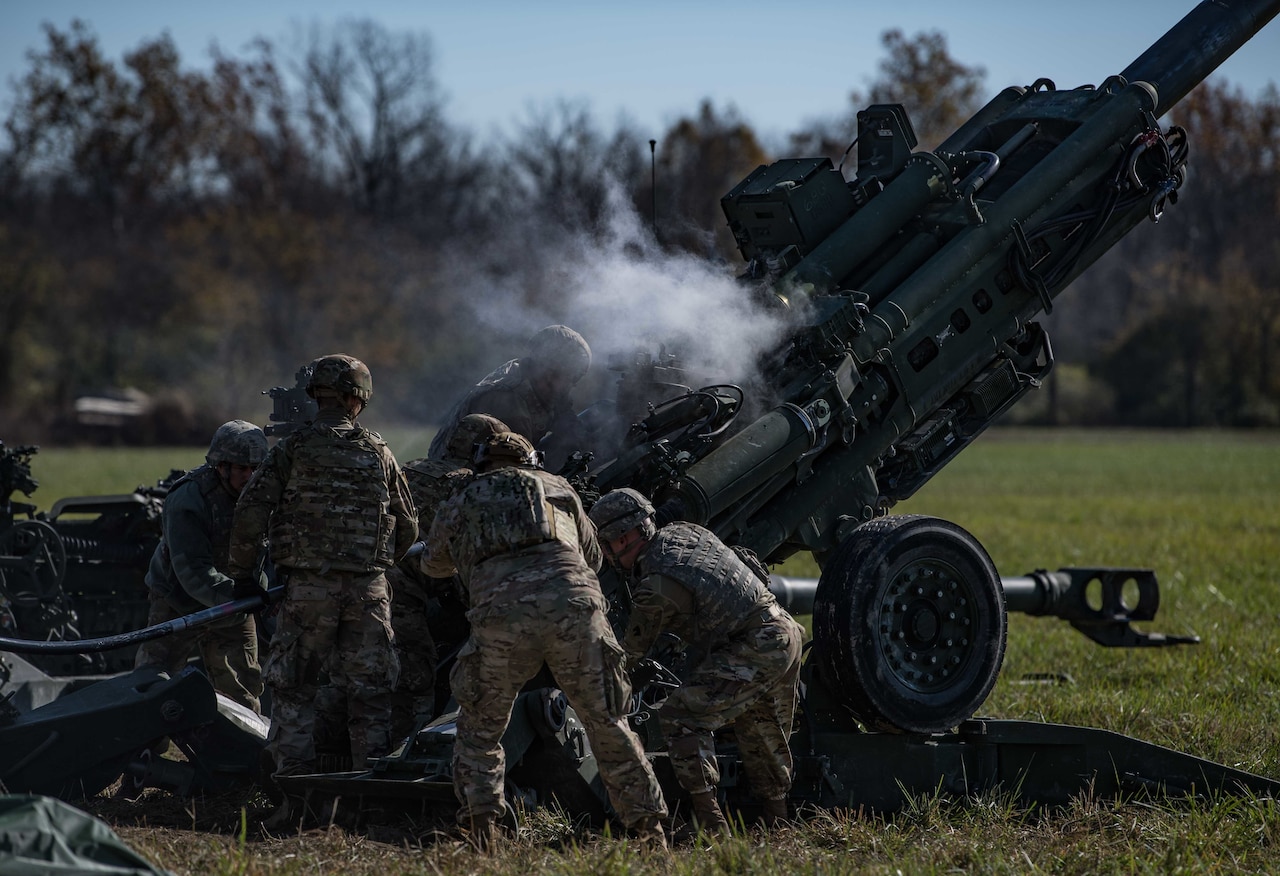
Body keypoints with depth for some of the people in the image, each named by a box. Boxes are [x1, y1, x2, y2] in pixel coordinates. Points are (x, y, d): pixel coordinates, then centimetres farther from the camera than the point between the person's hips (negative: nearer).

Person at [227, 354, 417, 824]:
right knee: (368, 695, 9)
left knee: (294, 690, 6)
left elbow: (250, 514, -8)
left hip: (308, 588, -2)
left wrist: (239, 571, 5)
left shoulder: (291, 449, -3)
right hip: (368, 590, 2)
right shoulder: (378, 453, 6)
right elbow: (408, 526, 13)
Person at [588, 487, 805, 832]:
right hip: (786, 631, 10)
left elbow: (629, 655, -1)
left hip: (755, 650, -10)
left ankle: (709, 819, -17)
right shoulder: (684, 531, 10)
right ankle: (777, 819, 35)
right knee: (761, 731, 25)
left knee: (681, 716, -11)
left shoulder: (656, 587, -14)